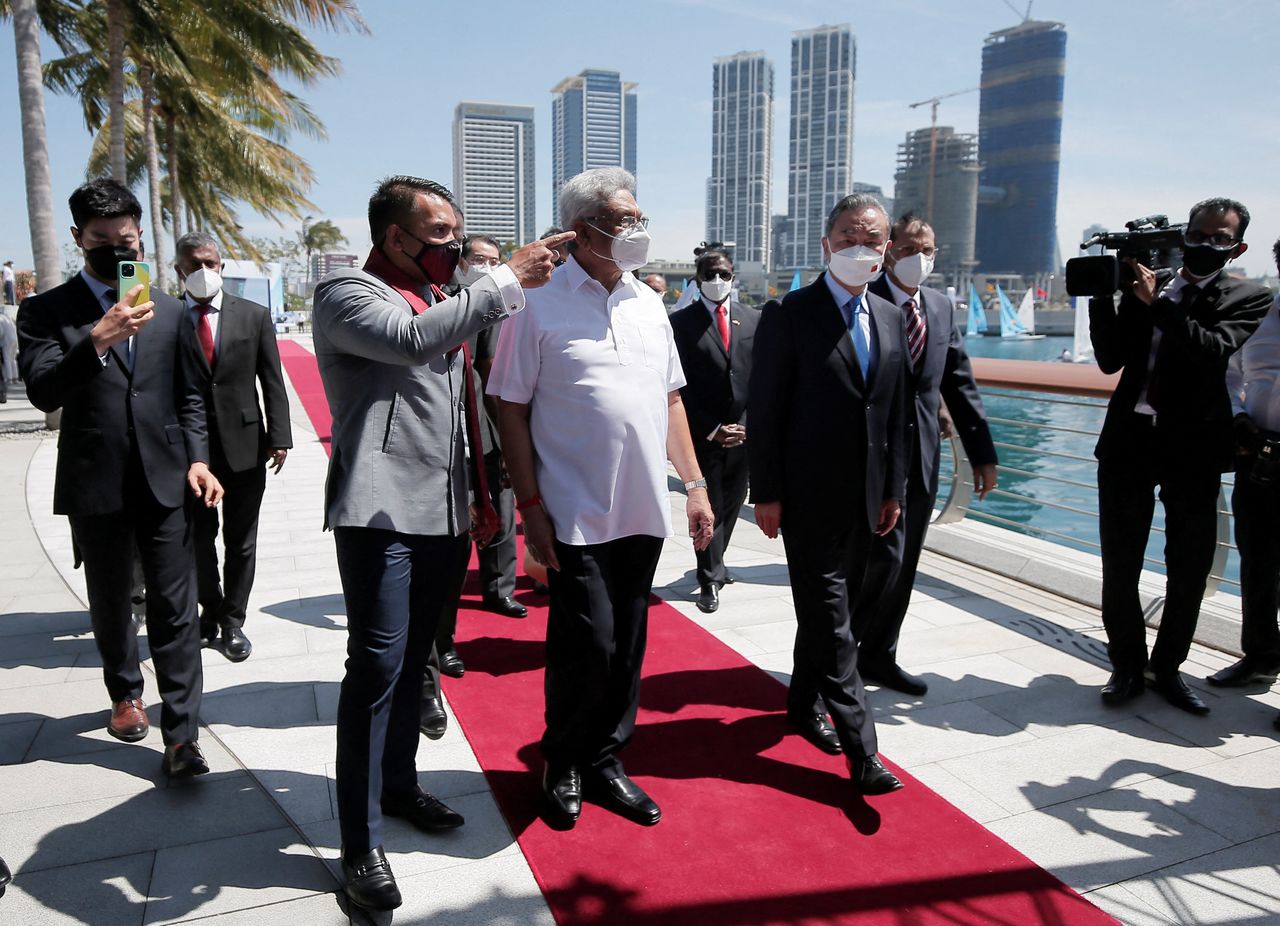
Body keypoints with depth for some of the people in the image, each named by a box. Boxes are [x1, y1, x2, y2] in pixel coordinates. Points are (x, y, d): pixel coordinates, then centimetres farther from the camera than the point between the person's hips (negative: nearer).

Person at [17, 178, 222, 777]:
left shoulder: (167, 310, 9)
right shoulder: (46, 311, 0)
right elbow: (43, 392, -14)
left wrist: (197, 458, -1)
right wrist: (97, 339, -28)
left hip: (164, 479, 1)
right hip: (96, 485, -1)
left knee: (175, 609, -3)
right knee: (110, 603, 16)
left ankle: (181, 736, 0)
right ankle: (125, 694, 39)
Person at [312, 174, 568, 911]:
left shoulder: (441, 301, 17)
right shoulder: (349, 294, -6)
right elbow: (411, 339, -28)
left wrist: (481, 496, 20)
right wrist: (509, 280, -25)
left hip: (445, 514, 8)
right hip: (383, 512, -7)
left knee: (415, 660, 17)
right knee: (377, 667, -6)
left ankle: (399, 784, 34)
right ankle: (361, 843, 4)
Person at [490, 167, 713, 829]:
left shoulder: (647, 303, 11)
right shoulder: (540, 304, -6)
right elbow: (511, 410, -6)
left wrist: (694, 483, 10)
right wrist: (530, 506, -10)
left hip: (643, 511, 6)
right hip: (575, 516, -5)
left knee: (626, 645, 11)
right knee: (589, 643, -4)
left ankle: (603, 762, 30)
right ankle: (562, 761, 23)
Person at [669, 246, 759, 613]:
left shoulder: (754, 319, 6)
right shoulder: (681, 322, -4)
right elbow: (681, 387, -7)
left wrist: (745, 424, -5)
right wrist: (712, 430, -11)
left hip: (743, 431, 4)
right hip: (702, 434, -3)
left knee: (731, 505, 13)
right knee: (709, 508, 1)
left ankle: (713, 565, 33)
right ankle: (710, 579, 14)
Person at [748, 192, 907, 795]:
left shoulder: (890, 317, 10)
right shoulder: (789, 314, -9)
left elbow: (894, 412, 14)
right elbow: (764, 410, -10)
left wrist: (893, 488, 13)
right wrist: (766, 494, -12)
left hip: (864, 499, 6)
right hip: (810, 497, -6)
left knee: (830, 611, 17)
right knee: (830, 621, -3)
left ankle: (803, 705, 35)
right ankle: (862, 750, 1)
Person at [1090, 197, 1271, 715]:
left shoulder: (1249, 299, 2)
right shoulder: (1143, 290, 9)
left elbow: (1215, 349, -17)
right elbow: (1111, 360, 2)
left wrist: (1158, 304, -23)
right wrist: (1102, 295, -8)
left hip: (1193, 449, -1)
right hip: (1129, 442, 2)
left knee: (1190, 569, 9)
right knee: (1119, 567, 5)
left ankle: (1167, 667, 25)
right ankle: (1128, 667, 20)